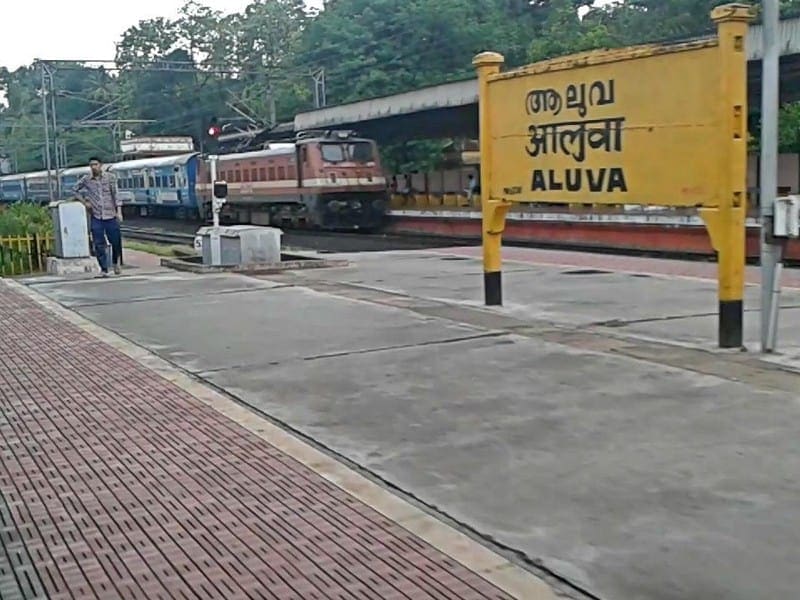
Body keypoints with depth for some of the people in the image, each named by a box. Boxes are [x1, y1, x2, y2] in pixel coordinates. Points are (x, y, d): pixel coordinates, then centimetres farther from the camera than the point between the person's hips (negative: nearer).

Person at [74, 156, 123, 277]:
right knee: (99, 244, -3)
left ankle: (116, 263, 31)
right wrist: (85, 202, 7)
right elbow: (76, 190, 18)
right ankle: (103, 269, 4)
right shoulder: (86, 179, 2)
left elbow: (116, 194, -3)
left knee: (116, 241, 4)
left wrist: (119, 211, -10)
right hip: (96, 217, 1)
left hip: (110, 215, -1)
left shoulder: (110, 177, -2)